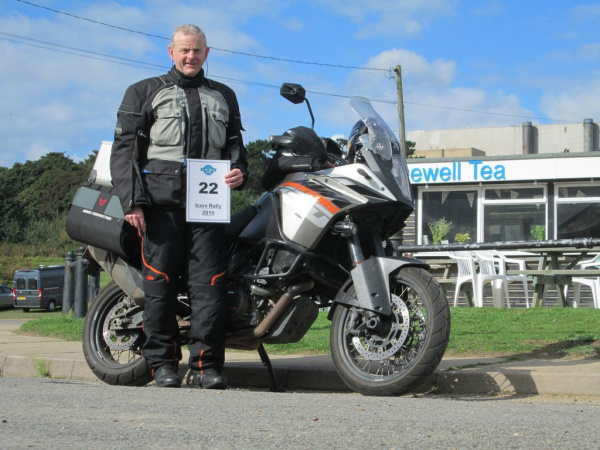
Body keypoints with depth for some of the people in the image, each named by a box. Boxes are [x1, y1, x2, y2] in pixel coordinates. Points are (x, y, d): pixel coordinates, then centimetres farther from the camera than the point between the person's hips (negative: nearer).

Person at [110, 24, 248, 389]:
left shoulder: (223, 96, 24)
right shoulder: (144, 92, 14)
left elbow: (235, 143, 26)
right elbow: (124, 149, 6)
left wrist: (239, 172, 1)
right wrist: (132, 200, -6)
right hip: (161, 200, -2)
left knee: (210, 282, -6)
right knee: (160, 281, -4)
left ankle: (207, 363, -4)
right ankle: (163, 361, 3)